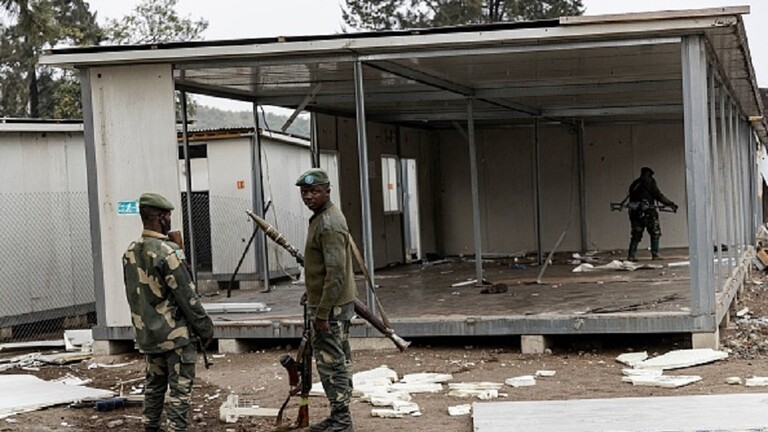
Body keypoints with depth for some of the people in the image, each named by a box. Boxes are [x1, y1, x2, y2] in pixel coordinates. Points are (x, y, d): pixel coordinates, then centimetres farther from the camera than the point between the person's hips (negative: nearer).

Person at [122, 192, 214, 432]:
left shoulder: (130, 252, 3)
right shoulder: (168, 252, -20)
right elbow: (187, 296, -17)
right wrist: (205, 327, -7)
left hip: (148, 334, 8)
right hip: (176, 334, -8)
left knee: (154, 385, 17)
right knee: (180, 389, -2)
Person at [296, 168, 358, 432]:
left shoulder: (329, 224, -20)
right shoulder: (322, 217, 13)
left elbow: (336, 273, -25)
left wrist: (322, 313, -23)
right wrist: (312, 293, 25)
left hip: (331, 305, -11)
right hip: (336, 303, 11)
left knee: (330, 361, -5)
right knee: (339, 360, 15)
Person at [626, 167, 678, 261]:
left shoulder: (634, 184, 19)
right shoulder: (649, 182, 0)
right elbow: (658, 196, -4)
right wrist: (671, 204, 1)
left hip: (634, 211, 6)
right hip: (647, 211, -6)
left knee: (636, 234, 11)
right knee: (655, 232, 6)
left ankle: (631, 255, 2)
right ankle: (655, 254, 0)